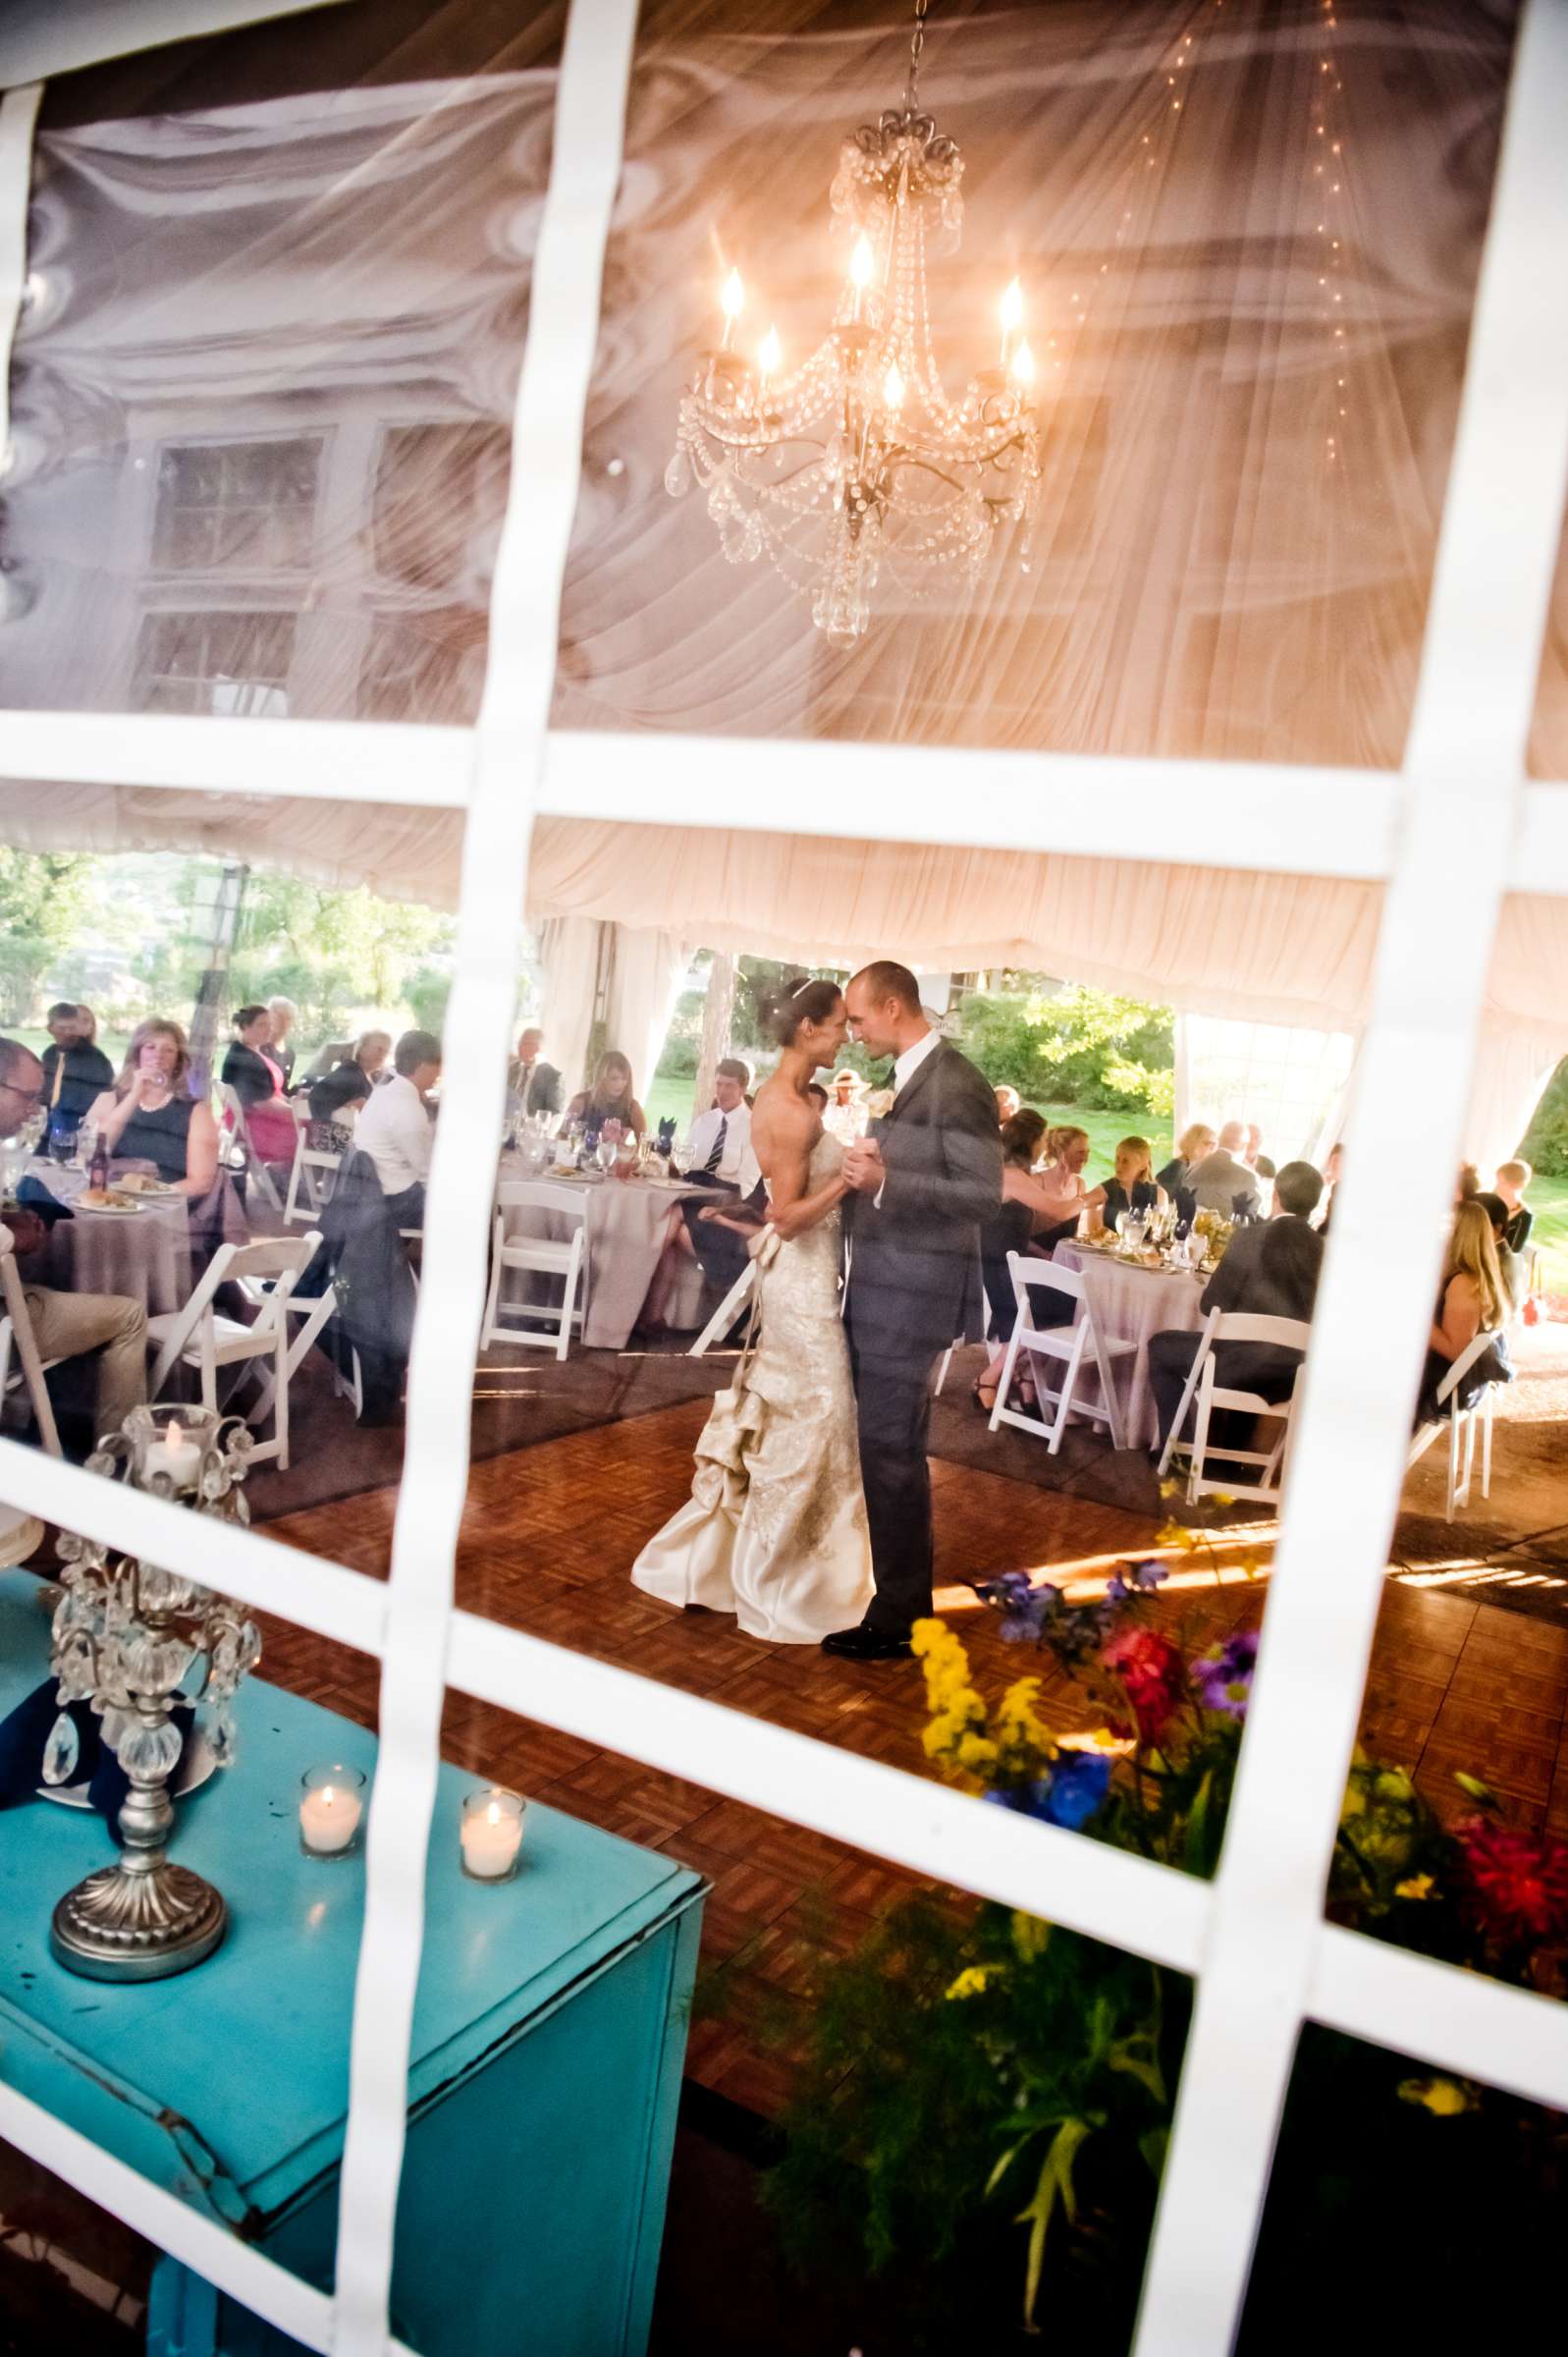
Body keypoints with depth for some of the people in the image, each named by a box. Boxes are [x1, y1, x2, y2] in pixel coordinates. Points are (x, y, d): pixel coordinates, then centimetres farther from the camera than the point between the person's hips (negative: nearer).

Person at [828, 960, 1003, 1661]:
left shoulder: (958, 1085, -14)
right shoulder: (907, 1080, 14)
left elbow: (984, 1194, -19)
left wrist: (886, 1180, -27)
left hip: (913, 1295, -9)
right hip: (878, 1289, 9)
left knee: (891, 1450, -3)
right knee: (886, 1445, 16)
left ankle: (897, 1619, 9)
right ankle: (906, 1590, 31)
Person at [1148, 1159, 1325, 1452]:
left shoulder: (1250, 1237, -13)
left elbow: (1211, 1305, -8)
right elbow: (1309, 1317, 13)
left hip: (1244, 1365, -5)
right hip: (1291, 1377, 5)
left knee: (1160, 1345, 19)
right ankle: (1227, 1450, 43)